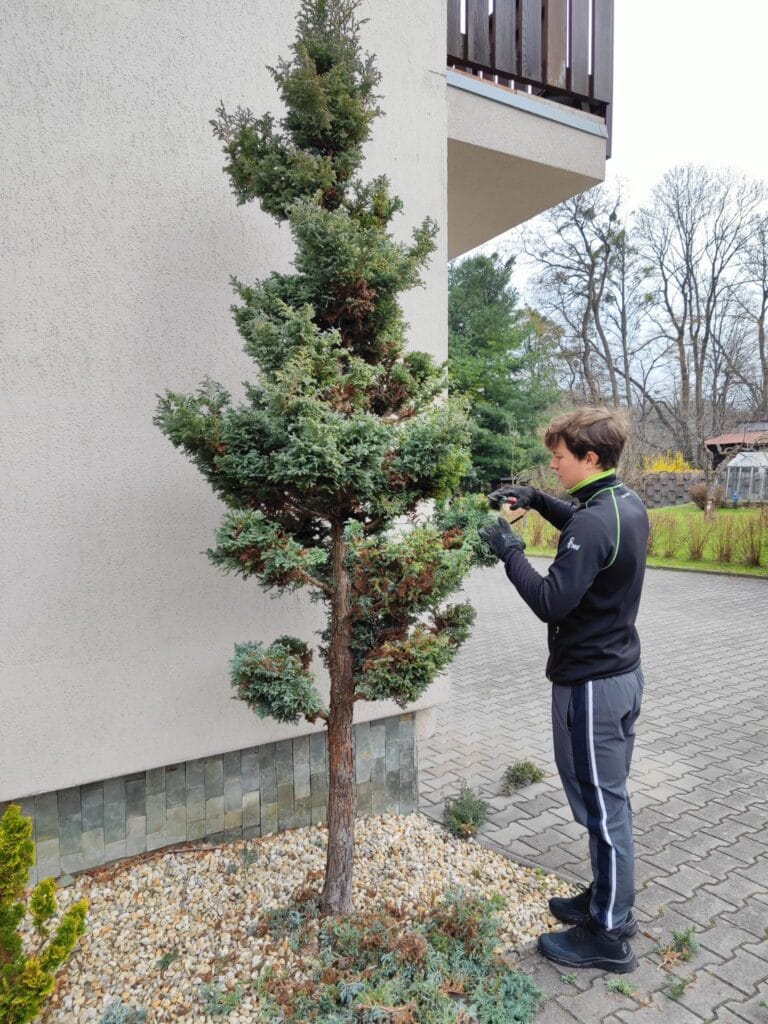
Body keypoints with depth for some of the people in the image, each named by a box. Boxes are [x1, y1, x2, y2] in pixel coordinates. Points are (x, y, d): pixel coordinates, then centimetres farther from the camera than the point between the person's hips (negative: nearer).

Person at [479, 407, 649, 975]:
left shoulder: (595, 524, -25)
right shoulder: (628, 505, 5)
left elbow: (552, 603, -27)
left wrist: (509, 548, -17)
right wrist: (539, 500, 11)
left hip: (591, 685, -10)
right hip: (623, 673, 10)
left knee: (601, 806, 5)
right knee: (609, 800, 21)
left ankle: (609, 937, 22)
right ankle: (608, 901, 39)